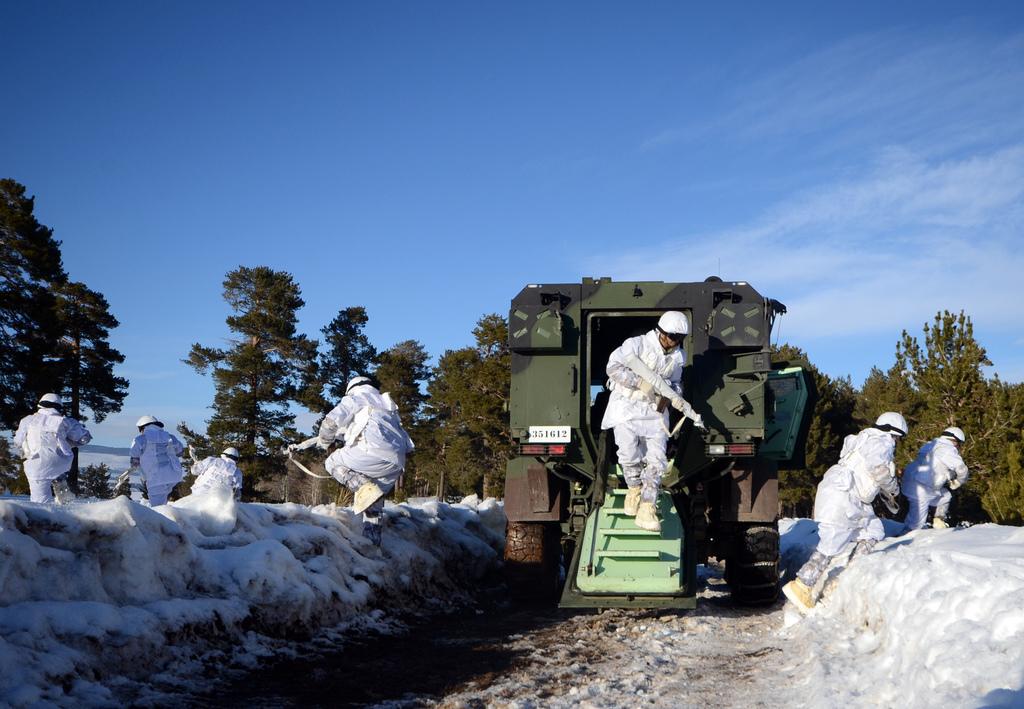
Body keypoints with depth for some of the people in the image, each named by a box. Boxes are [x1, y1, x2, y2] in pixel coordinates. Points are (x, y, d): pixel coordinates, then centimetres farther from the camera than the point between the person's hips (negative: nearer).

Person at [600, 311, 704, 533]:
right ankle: (634, 489, 18)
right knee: (630, 454, -12)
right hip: (626, 407, -4)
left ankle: (646, 510, -5)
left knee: (656, 460, -7)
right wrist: (640, 383, -25)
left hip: (655, 410, 4)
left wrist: (674, 396, -2)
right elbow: (613, 367, -16)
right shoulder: (637, 344, -10)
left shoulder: (678, 357, 7)